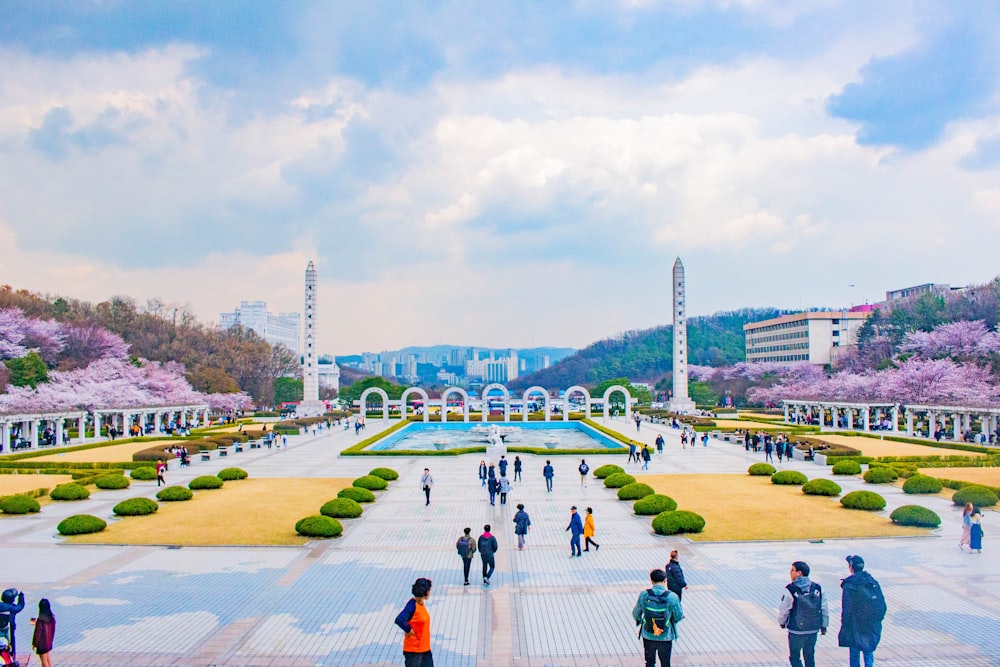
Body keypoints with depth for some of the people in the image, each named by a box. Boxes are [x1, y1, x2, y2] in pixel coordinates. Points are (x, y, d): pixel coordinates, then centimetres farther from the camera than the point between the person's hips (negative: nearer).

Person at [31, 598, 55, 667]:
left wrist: (34, 643, -5)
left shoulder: (40, 619, -25)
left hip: (42, 643, -6)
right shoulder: (52, 618, -7)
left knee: (44, 660, 8)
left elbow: (37, 632, -18)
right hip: (49, 641, 6)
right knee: (47, 656, 25)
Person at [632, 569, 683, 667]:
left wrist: (639, 620, 22)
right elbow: (679, 616, -7)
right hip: (665, 637, -1)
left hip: (648, 636, 1)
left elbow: (636, 613, -1)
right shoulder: (672, 597, -17)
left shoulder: (644, 595, -13)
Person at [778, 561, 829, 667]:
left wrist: (782, 622, 8)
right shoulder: (817, 589, -2)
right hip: (813, 630, 4)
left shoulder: (790, 590, -16)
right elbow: (825, 609, 3)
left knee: (794, 657, 10)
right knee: (810, 656, 18)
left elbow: (783, 610, -10)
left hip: (796, 631, -4)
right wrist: (824, 625, 15)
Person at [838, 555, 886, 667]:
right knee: (869, 651, 16)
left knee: (855, 654, 7)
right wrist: (877, 620, 15)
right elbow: (883, 606, 7)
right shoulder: (873, 582, 2)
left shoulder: (849, 585, -15)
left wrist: (844, 627, -8)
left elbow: (847, 609, -16)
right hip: (873, 626, 5)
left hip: (856, 626, -5)